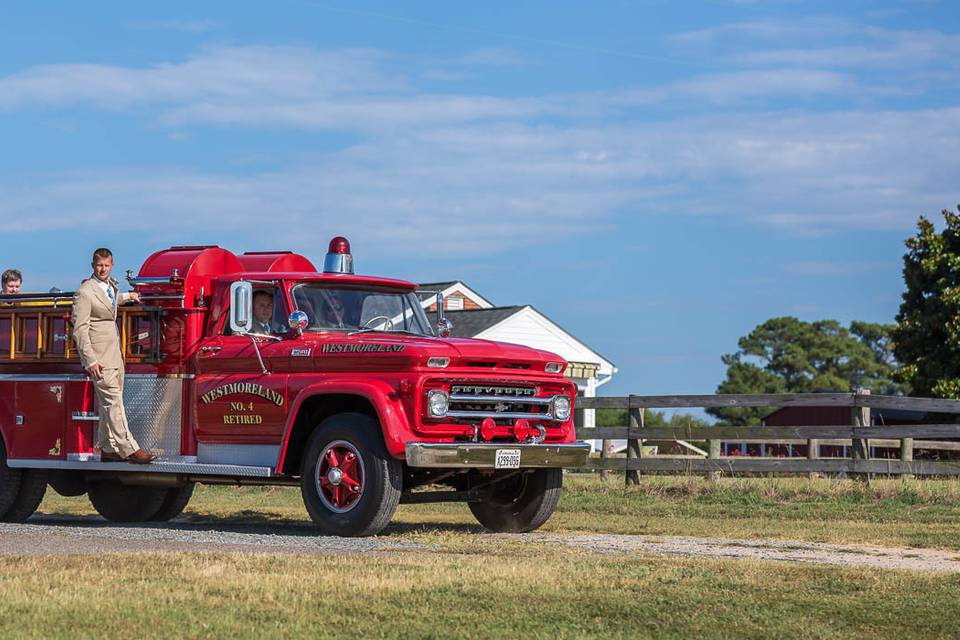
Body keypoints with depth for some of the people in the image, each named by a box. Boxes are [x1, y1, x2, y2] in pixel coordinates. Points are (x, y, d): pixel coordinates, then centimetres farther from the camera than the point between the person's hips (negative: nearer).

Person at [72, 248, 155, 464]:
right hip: (99, 357, -9)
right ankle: (128, 449, -16)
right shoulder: (85, 293, -13)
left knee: (110, 404, 11)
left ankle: (109, 449, 16)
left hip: (115, 354, 9)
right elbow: (80, 330, -16)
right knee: (113, 403, -12)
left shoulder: (111, 286, 12)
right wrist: (90, 361, -20)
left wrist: (127, 296, 46)